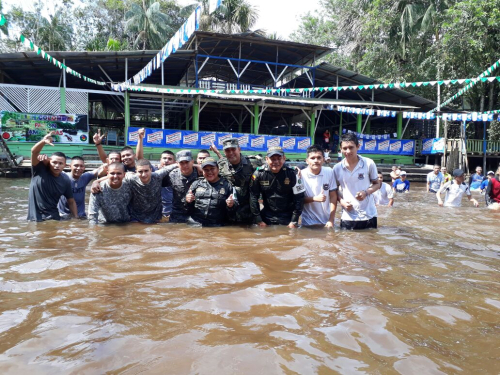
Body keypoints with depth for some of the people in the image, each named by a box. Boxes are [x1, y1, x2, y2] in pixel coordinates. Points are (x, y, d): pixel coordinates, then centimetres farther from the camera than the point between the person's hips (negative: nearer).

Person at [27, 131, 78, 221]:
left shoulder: (66, 181, -2)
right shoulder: (40, 170, -7)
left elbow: (71, 202, 6)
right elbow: (34, 152, -24)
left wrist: (76, 218, -4)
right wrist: (43, 141, -44)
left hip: (53, 217, 2)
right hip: (35, 217, -1)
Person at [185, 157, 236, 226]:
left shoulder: (227, 185, 5)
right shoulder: (196, 184, 12)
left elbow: (232, 213, 8)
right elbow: (188, 209, 18)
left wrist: (231, 206, -14)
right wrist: (187, 201, -3)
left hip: (216, 226, 0)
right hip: (194, 223, 0)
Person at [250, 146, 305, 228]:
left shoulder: (291, 174, -11)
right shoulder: (258, 174, -10)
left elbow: (299, 198, -7)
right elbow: (253, 197, -6)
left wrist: (294, 221, -8)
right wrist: (258, 220, -7)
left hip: (288, 218, 0)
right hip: (267, 217, 1)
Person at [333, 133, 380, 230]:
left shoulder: (369, 163, -6)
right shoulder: (337, 168, -2)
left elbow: (377, 184, 5)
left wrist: (366, 192, -15)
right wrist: (341, 201, -9)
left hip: (368, 215, -1)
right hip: (348, 217, 1)